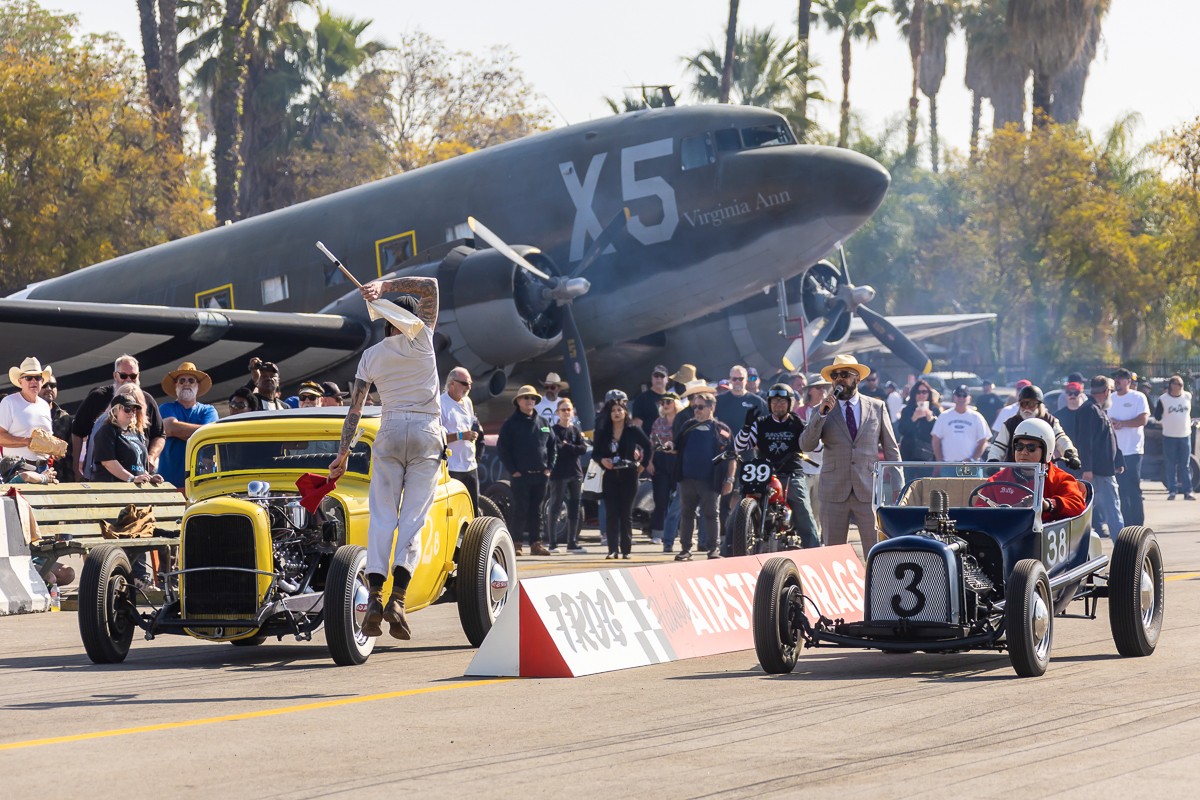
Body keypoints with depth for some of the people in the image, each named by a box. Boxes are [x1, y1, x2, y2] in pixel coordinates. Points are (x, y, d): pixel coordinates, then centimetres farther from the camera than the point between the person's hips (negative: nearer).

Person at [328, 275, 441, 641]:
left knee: (382, 515, 0)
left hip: (390, 432, 1)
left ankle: (374, 595, -16)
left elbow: (355, 408, 7)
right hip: (427, 433, -1)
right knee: (413, 517, -4)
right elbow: (431, 286, 5)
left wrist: (343, 453, 11)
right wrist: (385, 285, -2)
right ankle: (398, 596, -19)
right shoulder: (421, 337, 1)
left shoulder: (371, 355, 8)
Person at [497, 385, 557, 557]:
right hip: (521, 476, -4)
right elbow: (502, 448, -4)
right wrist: (512, 470, -10)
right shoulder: (511, 424, -1)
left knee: (536, 510, 7)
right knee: (520, 510, -4)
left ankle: (536, 543, 9)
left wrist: (549, 467, 6)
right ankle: (516, 543, 0)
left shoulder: (543, 423, 13)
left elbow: (552, 445, 18)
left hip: (540, 475, 4)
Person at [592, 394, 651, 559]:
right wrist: (602, 460, -10)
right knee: (611, 514, -4)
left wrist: (642, 465, 2)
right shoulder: (604, 432, 6)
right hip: (610, 476, 2)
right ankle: (612, 549, -4)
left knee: (626, 514, 1)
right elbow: (595, 453, 10)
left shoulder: (633, 431, 0)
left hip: (629, 476, -2)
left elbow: (649, 448, 8)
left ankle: (626, 550, 4)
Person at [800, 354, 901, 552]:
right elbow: (806, 446, -5)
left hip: (870, 491, 0)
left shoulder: (877, 408, 9)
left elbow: (891, 449, 11)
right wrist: (821, 414, -16)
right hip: (834, 491, 1)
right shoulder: (823, 410, 8)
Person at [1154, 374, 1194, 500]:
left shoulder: (1188, 396, 2)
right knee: (1171, 466, 1)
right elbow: (1157, 416, 3)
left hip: (1185, 436, 2)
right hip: (1169, 436, -2)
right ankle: (1172, 491, 5)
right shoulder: (1163, 399, -6)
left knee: (1185, 465, 4)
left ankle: (1187, 491, 6)